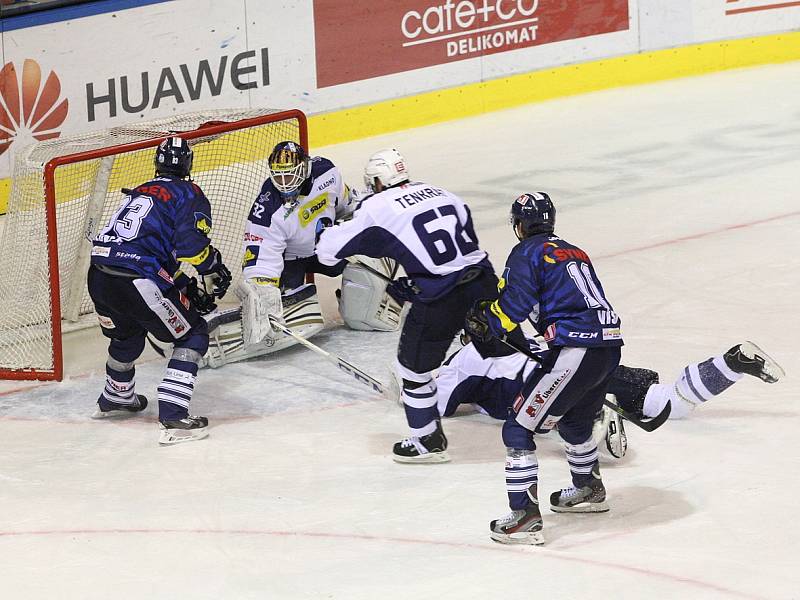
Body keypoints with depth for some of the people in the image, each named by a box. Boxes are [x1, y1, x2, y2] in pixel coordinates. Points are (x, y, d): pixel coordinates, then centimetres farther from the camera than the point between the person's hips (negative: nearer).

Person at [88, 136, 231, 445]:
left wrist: (188, 288, 30)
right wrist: (213, 271, 3)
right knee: (192, 335, 7)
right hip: (135, 283, -7)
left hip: (98, 277, 7)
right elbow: (190, 244, -15)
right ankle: (173, 419, -7)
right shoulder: (189, 194, 2)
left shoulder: (139, 193, 25)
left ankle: (115, 398, 59)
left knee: (128, 333, 36)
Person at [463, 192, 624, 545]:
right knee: (574, 420, 34)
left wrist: (485, 325, 5)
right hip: (609, 346, 9)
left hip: (575, 351, -9)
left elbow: (513, 304, -11)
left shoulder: (527, 253, 0)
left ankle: (525, 517, -11)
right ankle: (589, 489, 53)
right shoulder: (574, 252, 24)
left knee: (519, 428, -4)